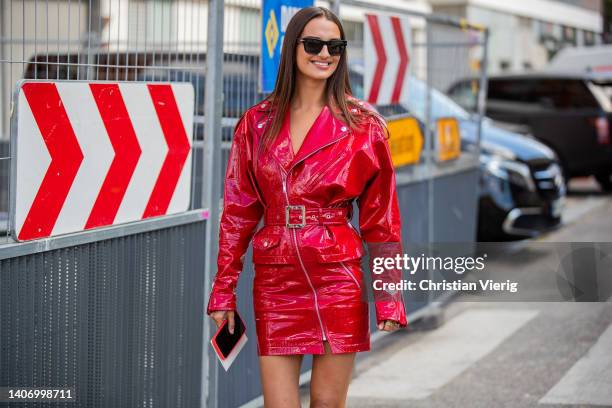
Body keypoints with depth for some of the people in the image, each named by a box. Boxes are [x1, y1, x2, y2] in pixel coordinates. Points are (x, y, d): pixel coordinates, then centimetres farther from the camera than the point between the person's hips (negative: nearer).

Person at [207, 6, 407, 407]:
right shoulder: (258, 123, 6)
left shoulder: (363, 125, 1)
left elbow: (381, 217, 2)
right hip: (275, 282, 1)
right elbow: (237, 210, 8)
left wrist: (388, 297, -2)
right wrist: (223, 292, 5)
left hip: (338, 280, -1)